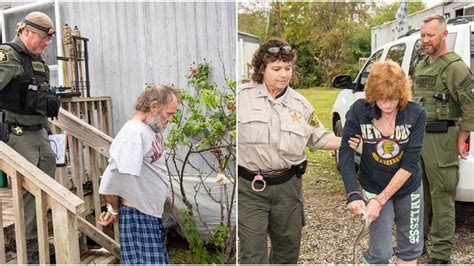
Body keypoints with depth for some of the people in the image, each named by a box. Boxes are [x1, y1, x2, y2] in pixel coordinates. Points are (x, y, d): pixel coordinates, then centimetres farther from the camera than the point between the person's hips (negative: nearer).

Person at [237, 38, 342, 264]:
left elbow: (319, 138, 11)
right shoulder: (243, 95, -5)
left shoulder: (300, 104, 6)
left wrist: (345, 142, -3)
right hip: (249, 187, -3)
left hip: (288, 186, 4)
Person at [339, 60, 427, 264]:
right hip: (373, 188, -1)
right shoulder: (359, 111, -20)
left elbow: (410, 163, -19)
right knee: (380, 253, 0)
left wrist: (380, 200, -22)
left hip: (409, 187, 2)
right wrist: (353, 194, -25)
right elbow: (345, 154, -15)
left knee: (411, 249, 16)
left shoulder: (416, 114, -19)